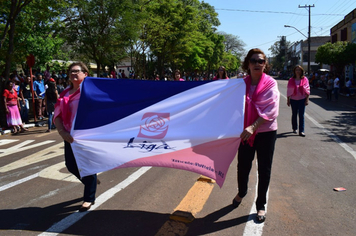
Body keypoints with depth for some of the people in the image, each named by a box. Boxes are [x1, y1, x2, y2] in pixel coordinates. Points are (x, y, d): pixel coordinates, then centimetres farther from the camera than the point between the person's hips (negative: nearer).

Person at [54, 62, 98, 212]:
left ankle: (89, 198, 22)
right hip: (70, 136, 7)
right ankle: (90, 183, 41)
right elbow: (57, 115, 7)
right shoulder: (65, 94, 12)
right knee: (71, 165, 13)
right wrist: (62, 132, -9)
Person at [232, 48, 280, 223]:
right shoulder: (242, 84, 2)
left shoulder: (270, 84, -8)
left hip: (266, 132, -2)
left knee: (264, 170, 8)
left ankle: (261, 206, 27)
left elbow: (270, 110, -17)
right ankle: (241, 192, 43)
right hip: (245, 132, 3)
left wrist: (253, 126, -28)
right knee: (242, 166, 11)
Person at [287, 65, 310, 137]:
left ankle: (301, 131, -1)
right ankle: (294, 128, 28)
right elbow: (288, 91, 3)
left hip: (302, 99, -1)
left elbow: (307, 90, 2)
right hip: (293, 99, 1)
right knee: (294, 114, 12)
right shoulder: (291, 80, 1)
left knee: (301, 115, -3)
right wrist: (288, 100, 2)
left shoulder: (305, 79, 1)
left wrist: (307, 99, -3)